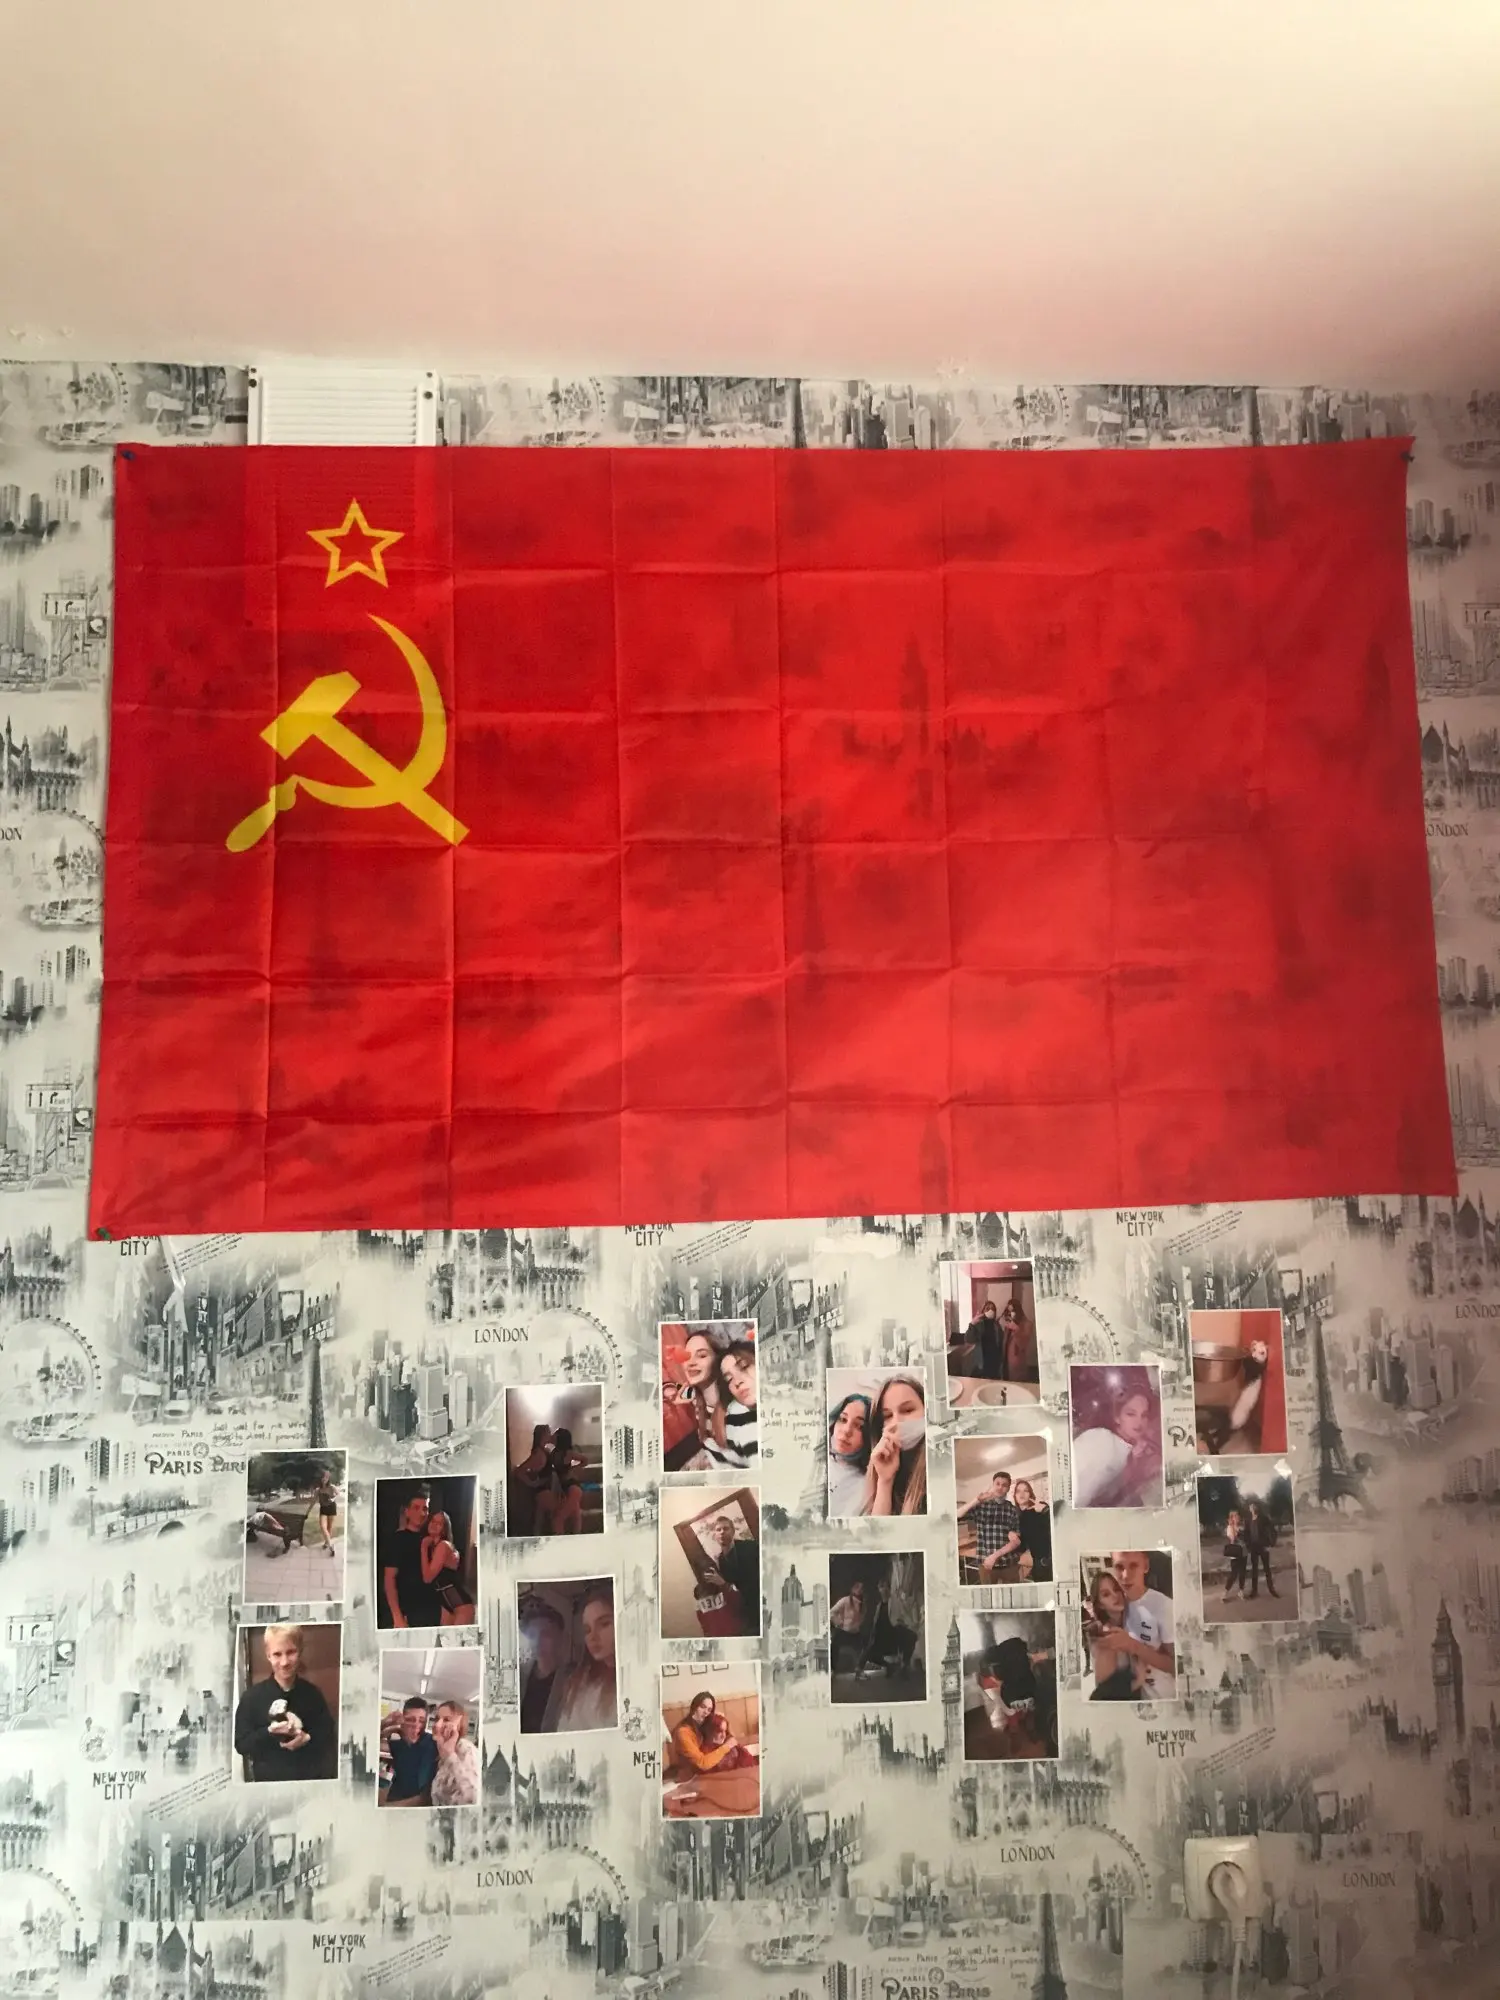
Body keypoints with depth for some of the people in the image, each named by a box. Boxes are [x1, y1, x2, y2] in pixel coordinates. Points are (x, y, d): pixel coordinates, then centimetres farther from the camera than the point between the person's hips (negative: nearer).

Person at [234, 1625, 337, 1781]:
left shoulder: (313, 1693, 0)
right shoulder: (252, 1696, -6)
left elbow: (328, 1736, 3)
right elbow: (241, 1744, -6)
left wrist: (308, 1739, -16)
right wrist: (270, 1732, -21)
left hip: (310, 1779, 2)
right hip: (268, 1780, -2)